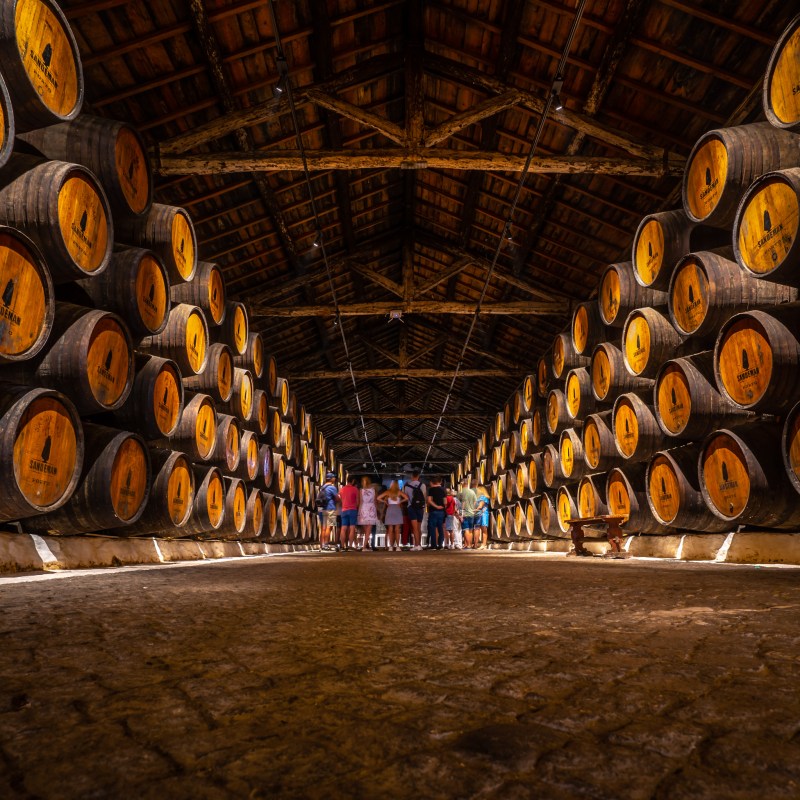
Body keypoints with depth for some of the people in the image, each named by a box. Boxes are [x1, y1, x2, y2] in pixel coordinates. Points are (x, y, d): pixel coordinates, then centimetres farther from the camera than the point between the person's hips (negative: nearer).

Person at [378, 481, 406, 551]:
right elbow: (406, 498, -10)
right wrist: (400, 502, 3)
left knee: (390, 530, 3)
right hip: (398, 509, -1)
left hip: (389, 509, 1)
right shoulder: (399, 492, 0)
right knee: (397, 530, 2)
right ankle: (397, 546, -2)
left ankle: (390, 546, -2)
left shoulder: (388, 492, 3)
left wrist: (386, 502, 5)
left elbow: (378, 498, -2)